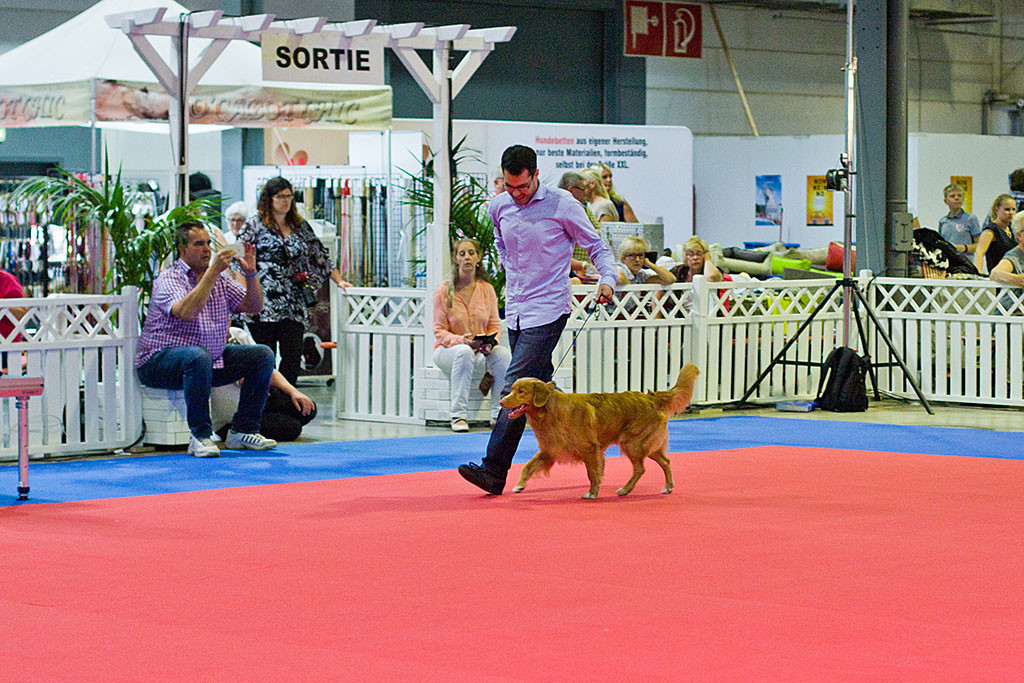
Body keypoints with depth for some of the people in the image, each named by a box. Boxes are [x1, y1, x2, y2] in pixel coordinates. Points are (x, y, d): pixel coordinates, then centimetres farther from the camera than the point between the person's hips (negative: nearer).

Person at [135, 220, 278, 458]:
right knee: (198, 356, -40)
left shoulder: (219, 278, 9)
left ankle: (243, 430, -3)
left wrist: (250, 274, -11)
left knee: (262, 355, -3)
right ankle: (200, 437, -31)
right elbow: (186, 311, -32)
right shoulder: (168, 279, -13)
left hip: (212, 360, 8)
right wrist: (212, 272, -33)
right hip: (160, 363, -8)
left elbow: (253, 307, 6)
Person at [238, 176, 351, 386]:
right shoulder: (255, 224, 4)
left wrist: (340, 281, 11)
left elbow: (320, 257, 21)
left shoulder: (300, 226, 17)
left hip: (294, 306, 4)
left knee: (293, 357, -5)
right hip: (264, 304, -4)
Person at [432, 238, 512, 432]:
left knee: (503, 354, -30)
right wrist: (462, 340, -26)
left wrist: (490, 343, -16)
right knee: (464, 352, -39)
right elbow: (439, 331, -6)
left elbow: (495, 325, 7)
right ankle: (458, 415, -35)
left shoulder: (487, 289, 4)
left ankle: (499, 414, -20)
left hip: (481, 351, 3)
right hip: (447, 349, -3)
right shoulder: (444, 290, -6)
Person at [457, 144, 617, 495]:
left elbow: (597, 246, -2)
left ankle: (493, 471, -18)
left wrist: (608, 278, -19)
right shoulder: (499, 207, 7)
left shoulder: (562, 205, -9)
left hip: (547, 311, -7)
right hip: (515, 309, 7)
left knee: (516, 387, -14)